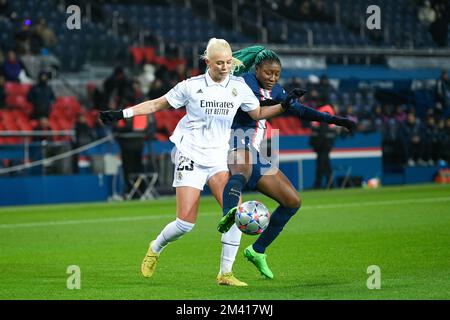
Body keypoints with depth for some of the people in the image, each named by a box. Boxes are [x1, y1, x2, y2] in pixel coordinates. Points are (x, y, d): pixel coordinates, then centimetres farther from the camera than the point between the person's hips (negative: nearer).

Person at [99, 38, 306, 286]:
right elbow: (156, 105, 3)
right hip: (190, 156, -3)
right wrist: (121, 114, -2)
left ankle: (225, 273, -8)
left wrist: (284, 105, -2)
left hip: (218, 158, 3)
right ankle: (156, 248, 23)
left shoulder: (239, 86, 3)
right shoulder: (192, 86, -5)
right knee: (186, 223, -10)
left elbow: (258, 114, 14)